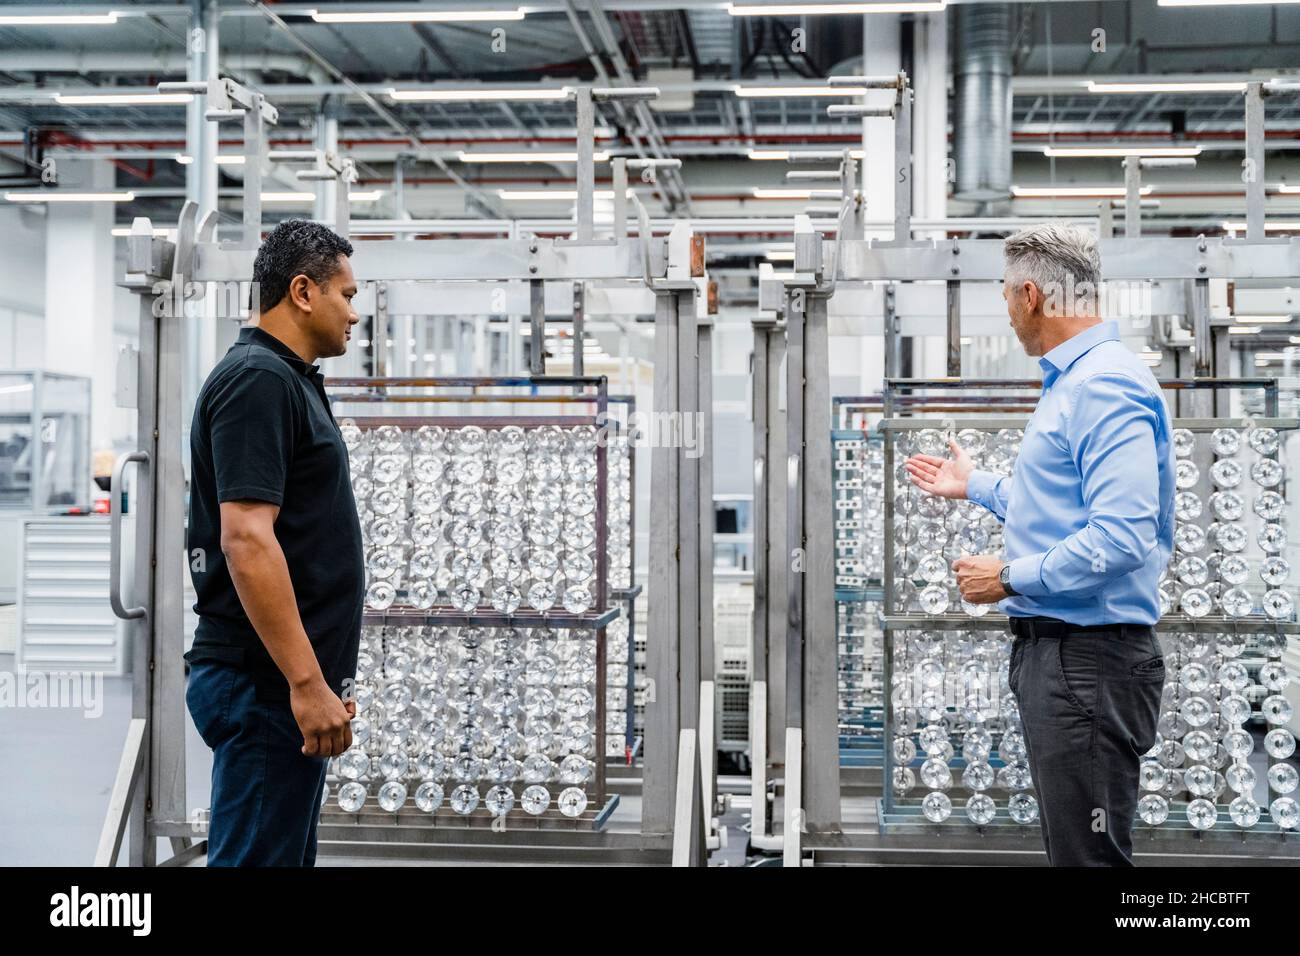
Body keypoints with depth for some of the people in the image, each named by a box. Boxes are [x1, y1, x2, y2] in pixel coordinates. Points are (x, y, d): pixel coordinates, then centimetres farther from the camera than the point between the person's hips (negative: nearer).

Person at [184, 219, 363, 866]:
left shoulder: (288, 381, 17)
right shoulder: (259, 380, -14)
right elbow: (246, 539, -23)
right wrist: (306, 683, -23)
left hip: (284, 682, 10)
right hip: (268, 687, -10)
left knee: (286, 853, 15)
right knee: (258, 856, -4)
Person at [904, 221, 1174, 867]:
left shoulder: (1106, 385, -18)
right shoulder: (1071, 380, 16)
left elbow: (1122, 536, -28)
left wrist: (1010, 577, -18)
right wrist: (975, 486, 35)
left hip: (1089, 661, -11)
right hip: (1049, 648, 11)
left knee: (1089, 853, -5)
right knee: (1065, 844, 19)